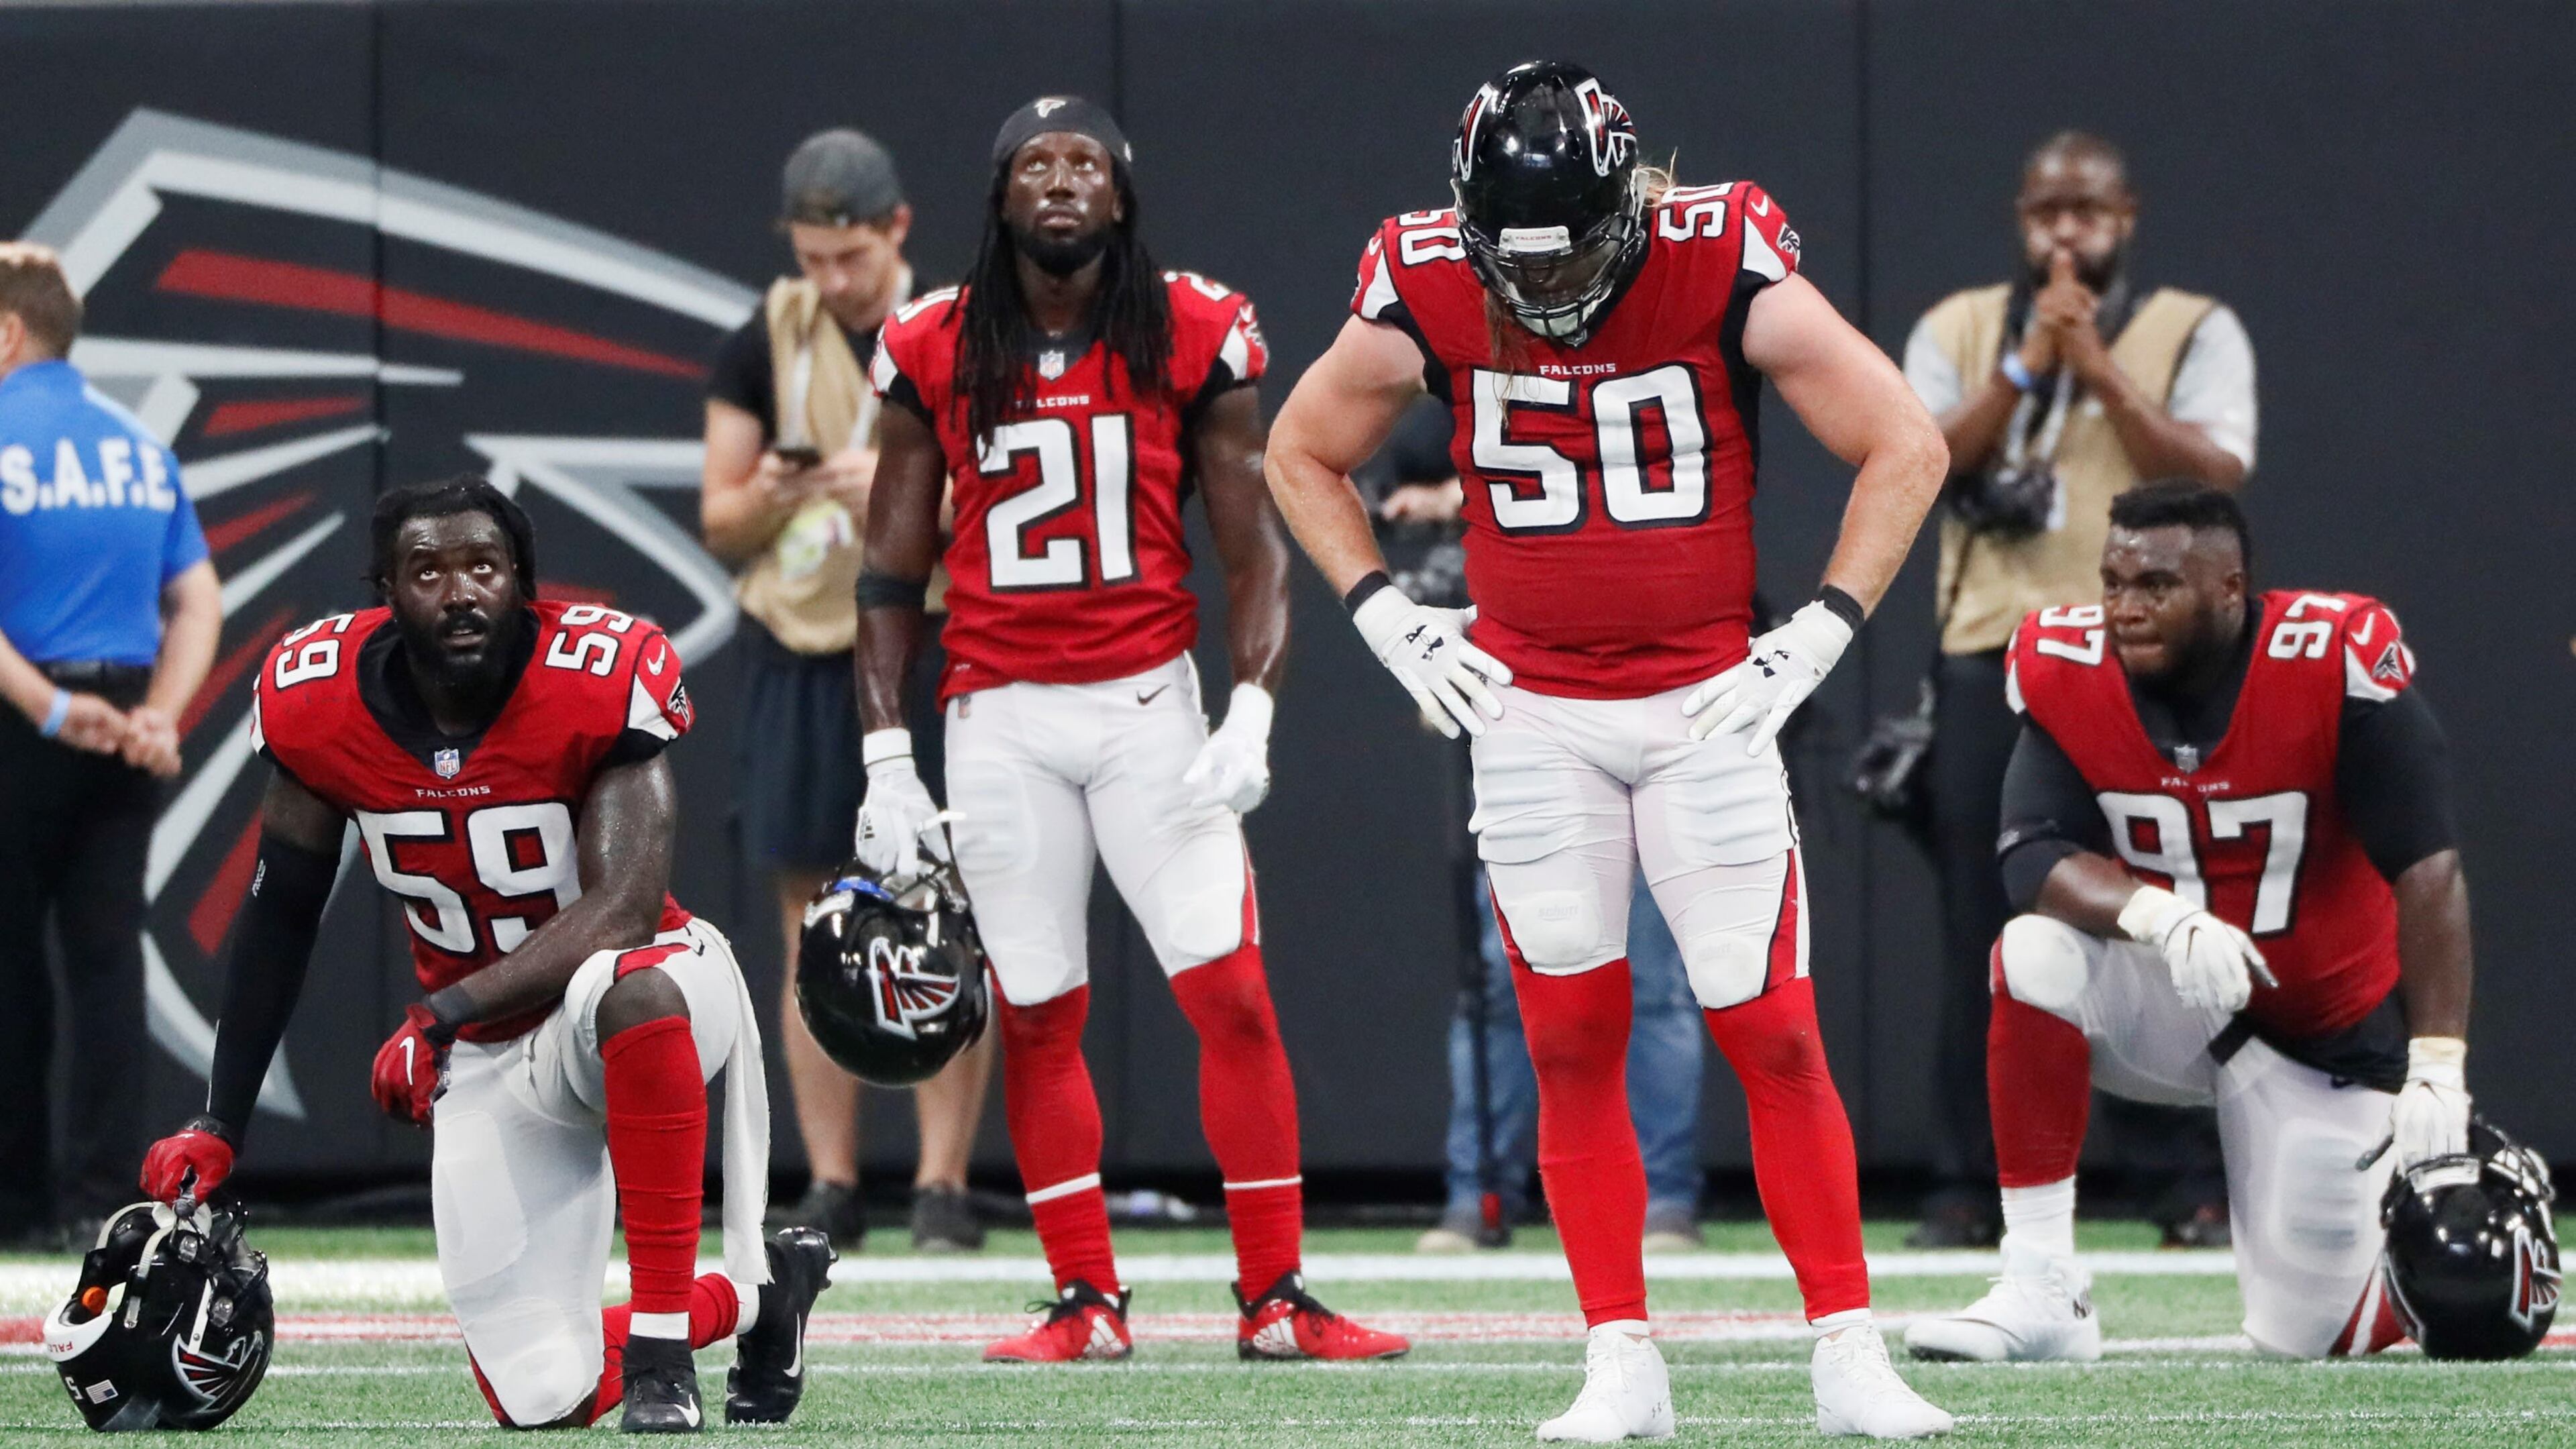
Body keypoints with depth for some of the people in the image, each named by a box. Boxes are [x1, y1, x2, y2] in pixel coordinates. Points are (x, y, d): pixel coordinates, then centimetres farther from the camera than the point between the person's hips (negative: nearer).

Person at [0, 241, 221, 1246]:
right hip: (127, 737, 5)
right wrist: (159, 712, -1)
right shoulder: (139, 446, 11)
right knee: (107, 957, 5)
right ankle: (102, 1194, -1)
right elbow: (199, 603, 9)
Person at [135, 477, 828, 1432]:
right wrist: (220, 1126, 6)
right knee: (544, 1404, -5)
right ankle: (756, 1297, 27)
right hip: (488, 1065, 4)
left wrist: (443, 1015, -37)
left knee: (629, 988, -43)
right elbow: (280, 917, 5)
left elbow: (625, 908, -30)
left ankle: (661, 1347, -31)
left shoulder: (598, 682, -22)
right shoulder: (319, 704, -10)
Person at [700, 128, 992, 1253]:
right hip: (801, 652, 2)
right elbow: (720, 526, 9)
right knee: (812, 928, 2)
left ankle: (943, 1184, -3)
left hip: (935, 645, -2)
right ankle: (830, 1186, 6)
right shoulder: (764, 347, 7)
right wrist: (768, 495, -12)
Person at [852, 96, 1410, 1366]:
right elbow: (892, 572, 8)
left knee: (1233, 995, -9)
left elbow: (1253, 551, 1)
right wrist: (886, 757, 2)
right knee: (1036, 1015, 2)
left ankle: (1273, 1297, -2)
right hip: (999, 717, 1)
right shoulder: (936, 354, 3)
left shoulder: (1194, 338, -1)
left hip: (1149, 704, -1)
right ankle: (1085, 1302, 11)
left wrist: (1250, 721, -12)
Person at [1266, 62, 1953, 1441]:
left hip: (1706, 702, -2)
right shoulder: (1424, 301, -9)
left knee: (1773, 1034, -6)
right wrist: (1387, 617, -1)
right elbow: (1302, 455, 10)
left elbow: (1906, 448, -6)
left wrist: (1816, 637, -10)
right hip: (1528, 709, 2)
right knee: (1573, 1043, 0)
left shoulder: (1727, 272, -14)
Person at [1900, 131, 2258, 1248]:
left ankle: (2195, 1185, -1)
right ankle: (1968, 1186, 3)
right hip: (1990, 662, 2)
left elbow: (2215, 476, -7)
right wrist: (2026, 366, -8)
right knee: (1980, 927, -1)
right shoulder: (1960, 330, 14)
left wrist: (2101, 371, -12)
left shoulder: (2195, 334, 7)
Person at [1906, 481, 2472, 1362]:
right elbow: (2034, 858, -22)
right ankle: (2040, 1290, -24)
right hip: (2168, 1008, 2)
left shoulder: (2334, 668, -23)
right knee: (2036, 954, -30)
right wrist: (2165, 919, -42)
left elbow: (2427, 873, -24)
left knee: (2307, 1333, -4)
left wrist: (2437, 1072, -31)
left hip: (2325, 1028, -2)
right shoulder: (2069, 673, -14)